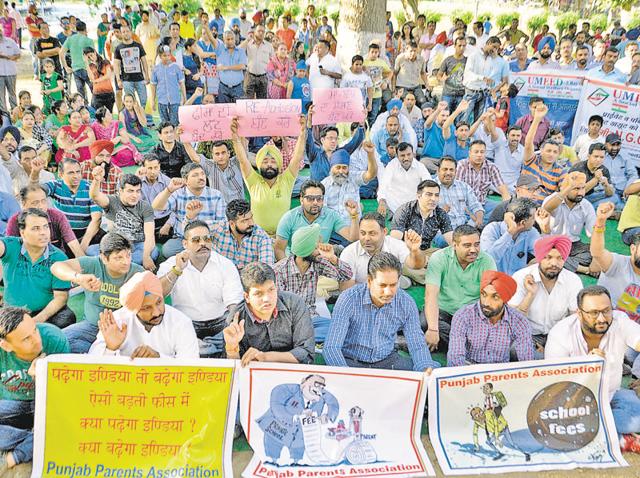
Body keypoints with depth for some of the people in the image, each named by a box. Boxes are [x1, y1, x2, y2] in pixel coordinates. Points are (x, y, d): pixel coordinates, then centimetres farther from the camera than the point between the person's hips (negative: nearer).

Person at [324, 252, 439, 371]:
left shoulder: (407, 304, -6)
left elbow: (417, 346, 0)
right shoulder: (348, 299, -18)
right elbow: (331, 347, -21)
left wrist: (426, 368, -23)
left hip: (387, 360, 4)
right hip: (351, 361, -3)